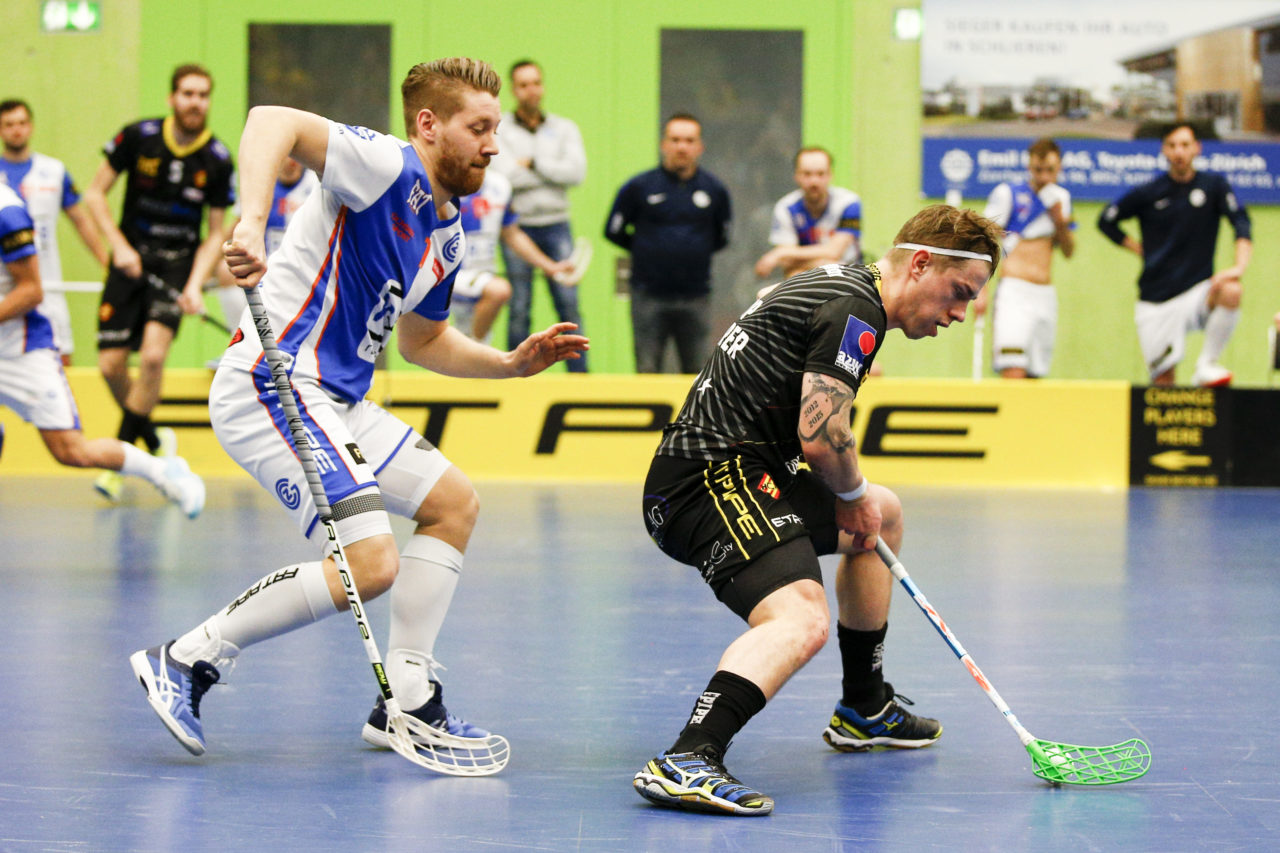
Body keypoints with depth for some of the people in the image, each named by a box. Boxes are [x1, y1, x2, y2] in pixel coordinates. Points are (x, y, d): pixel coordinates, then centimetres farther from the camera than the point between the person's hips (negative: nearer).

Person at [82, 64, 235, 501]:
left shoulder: (217, 160, -6)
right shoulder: (139, 137, -7)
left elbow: (215, 232, 2)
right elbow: (94, 193, 1)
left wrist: (195, 285, -11)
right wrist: (119, 246, -11)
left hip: (178, 261, -1)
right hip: (131, 256, 1)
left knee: (153, 354, -22)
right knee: (111, 364, -3)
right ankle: (153, 440, 24)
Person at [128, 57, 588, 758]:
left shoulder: (447, 238, 16)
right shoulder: (390, 168, -13)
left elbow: (421, 339, 31)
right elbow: (272, 121, -28)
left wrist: (510, 362, 17)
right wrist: (252, 223, -43)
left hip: (335, 402, 11)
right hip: (270, 386, -11)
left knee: (454, 503, 15)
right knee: (370, 563, -19)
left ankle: (406, 699, 15)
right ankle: (187, 661, -6)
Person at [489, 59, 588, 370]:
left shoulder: (565, 129, 11)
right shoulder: (499, 129, 2)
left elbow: (577, 172, -4)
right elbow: (506, 175, -12)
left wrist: (533, 163, -7)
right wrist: (554, 173, -5)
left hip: (556, 227, 2)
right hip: (517, 225, -2)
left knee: (569, 304, -4)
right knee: (519, 310, -1)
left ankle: (579, 374, -2)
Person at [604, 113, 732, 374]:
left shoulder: (714, 189, 5)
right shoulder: (639, 187, -1)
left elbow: (721, 238, 18)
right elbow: (613, 231, 8)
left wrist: (693, 251, 10)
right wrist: (645, 250, 8)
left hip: (696, 296, 2)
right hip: (649, 296, -2)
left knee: (698, 373, 4)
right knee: (647, 372, 1)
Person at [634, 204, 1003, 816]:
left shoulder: (835, 286, 21)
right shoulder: (857, 310, -13)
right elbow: (821, 439, -22)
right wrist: (854, 496, -2)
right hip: (712, 475, -11)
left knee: (885, 513, 30)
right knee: (803, 621, -32)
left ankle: (865, 709, 39)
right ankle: (685, 762, -49)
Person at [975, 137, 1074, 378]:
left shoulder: (1060, 197, 15)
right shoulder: (1008, 194, -2)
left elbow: (1068, 251, 19)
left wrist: (1060, 221, -1)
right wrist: (980, 291, -12)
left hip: (1046, 295, 6)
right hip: (1015, 290, -6)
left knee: (1034, 375, 6)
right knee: (1013, 374, -20)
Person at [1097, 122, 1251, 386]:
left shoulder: (1214, 185, 2)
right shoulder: (1148, 193, 2)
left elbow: (1242, 224, -10)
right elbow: (1106, 221, 14)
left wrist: (1240, 265, -27)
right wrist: (1138, 248, 3)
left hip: (1198, 292, 0)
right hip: (1156, 303, 0)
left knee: (1230, 291, -33)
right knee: (1163, 382, -5)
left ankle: (1206, 365, -18)